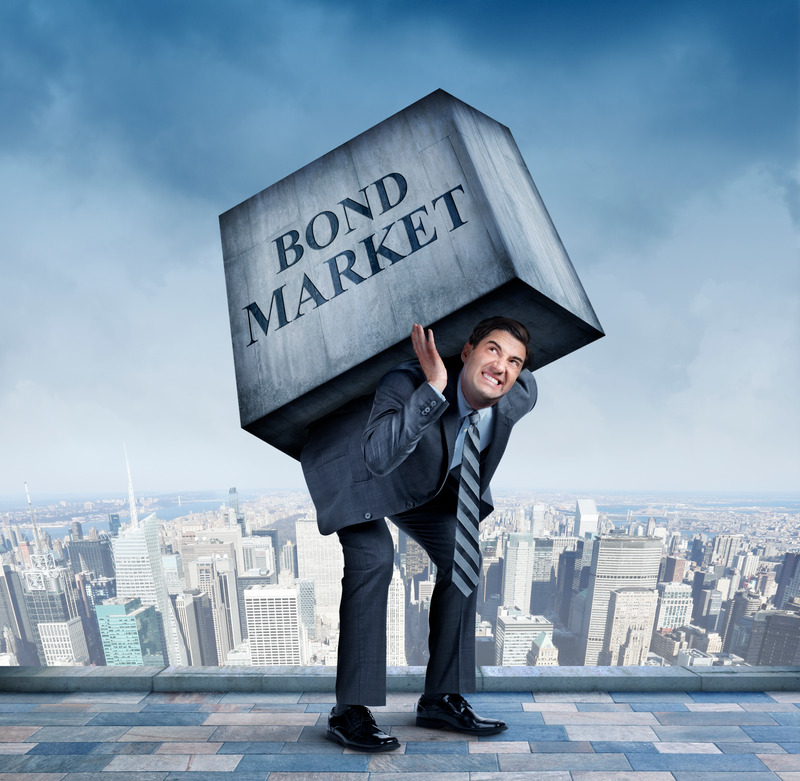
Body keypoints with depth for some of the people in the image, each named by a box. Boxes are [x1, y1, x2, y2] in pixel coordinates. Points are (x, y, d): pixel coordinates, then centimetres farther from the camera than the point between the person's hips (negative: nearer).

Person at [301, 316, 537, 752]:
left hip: (425, 478, 6)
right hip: (355, 466, -6)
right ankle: (349, 712, -7)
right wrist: (433, 389, -58)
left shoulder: (517, 399, -23)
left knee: (461, 557, 0)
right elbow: (378, 458, -56)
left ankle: (441, 699, 16)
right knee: (373, 557, -25)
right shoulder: (405, 384, -41)